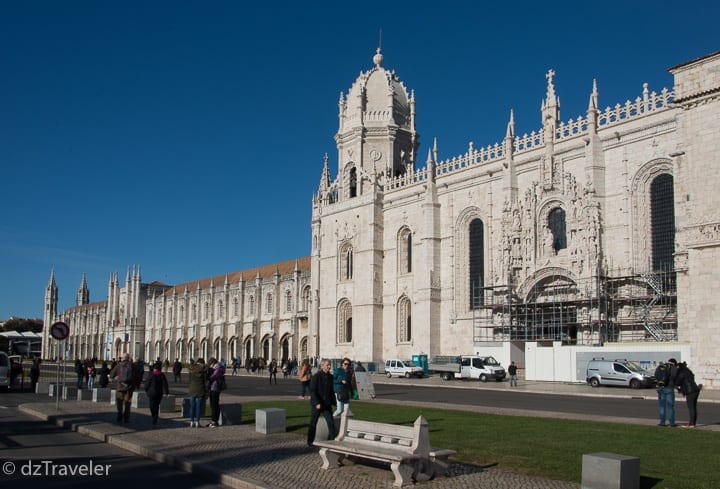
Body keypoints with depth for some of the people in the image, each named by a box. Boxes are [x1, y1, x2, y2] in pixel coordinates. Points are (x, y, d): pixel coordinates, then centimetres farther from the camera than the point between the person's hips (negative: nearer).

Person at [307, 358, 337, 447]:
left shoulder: (330, 377, 5)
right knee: (313, 424, 8)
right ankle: (310, 442, 21)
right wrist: (317, 403, -22)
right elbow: (312, 391, -16)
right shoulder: (316, 376, -13)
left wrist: (332, 402, 9)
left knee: (331, 422, -4)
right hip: (316, 405, -5)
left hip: (327, 405, 5)